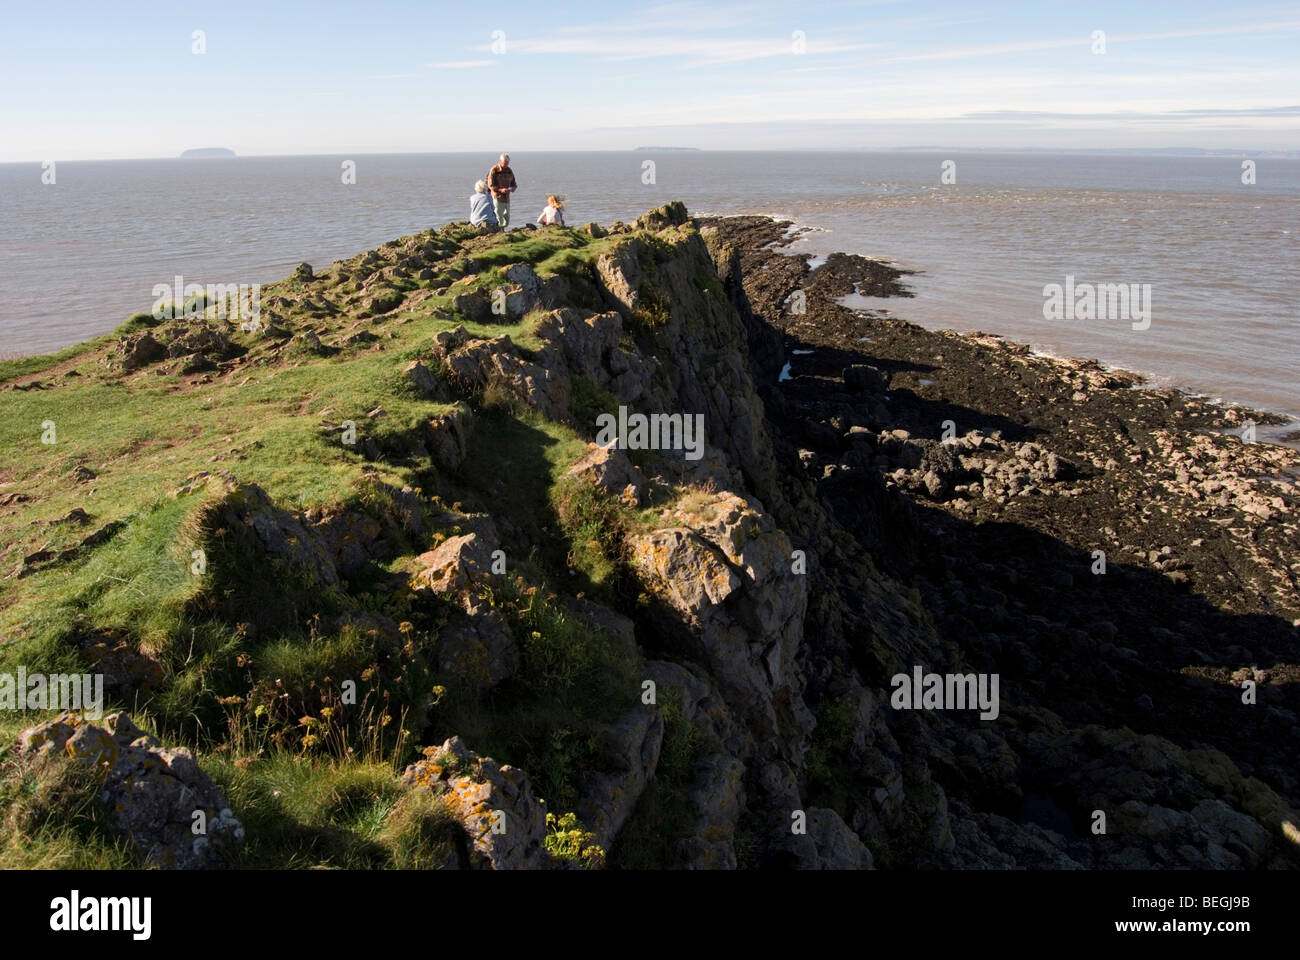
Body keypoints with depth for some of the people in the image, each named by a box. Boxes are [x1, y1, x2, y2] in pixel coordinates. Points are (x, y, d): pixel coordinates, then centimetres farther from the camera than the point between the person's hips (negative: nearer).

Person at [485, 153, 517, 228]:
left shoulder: (509, 171, 10)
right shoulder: (494, 170, -6)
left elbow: (514, 184, 15)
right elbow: (490, 185, -10)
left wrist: (511, 189, -8)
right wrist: (500, 190, -23)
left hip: (507, 198, 6)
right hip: (497, 198, -6)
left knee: (507, 220, 6)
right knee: (499, 220, -10)